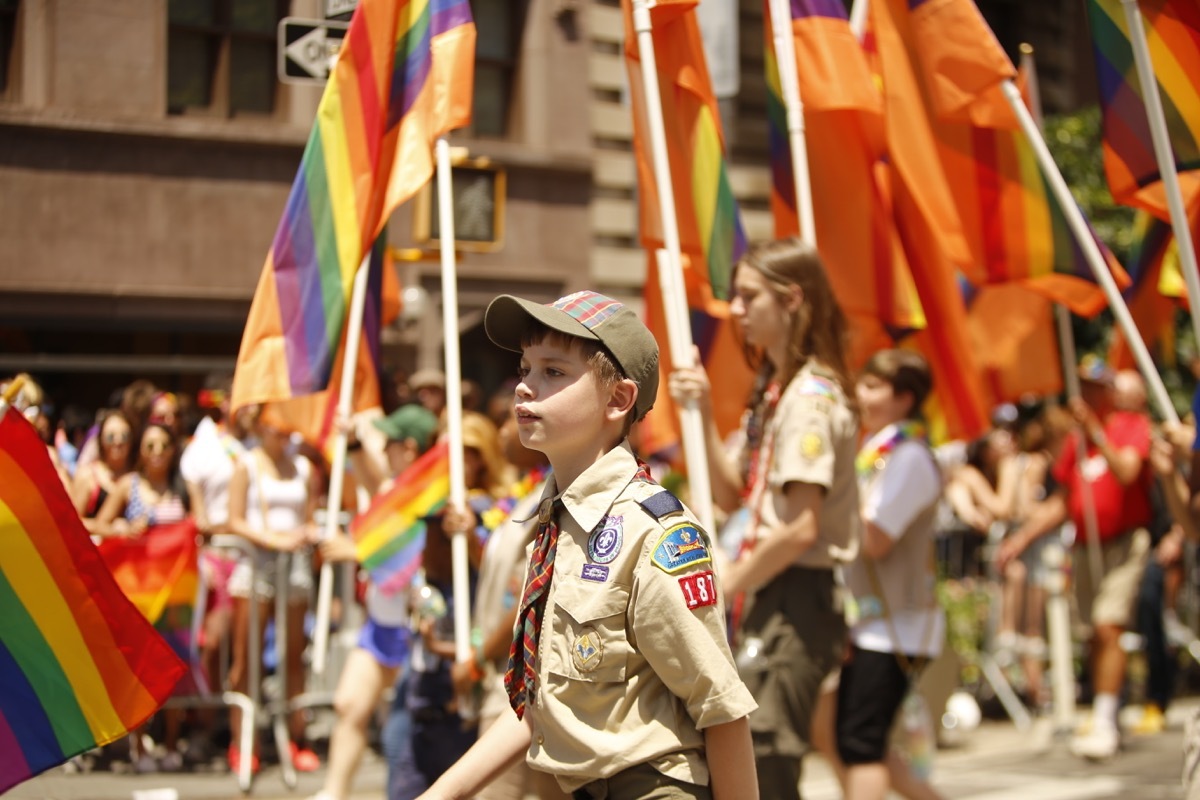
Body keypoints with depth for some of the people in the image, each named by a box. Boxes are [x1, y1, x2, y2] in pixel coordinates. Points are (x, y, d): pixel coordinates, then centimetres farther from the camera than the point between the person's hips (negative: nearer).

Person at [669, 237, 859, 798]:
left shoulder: (810, 394, -15)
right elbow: (732, 495, 17)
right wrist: (704, 412, 5)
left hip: (796, 599, -10)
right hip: (771, 600, 10)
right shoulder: (776, 389, 15)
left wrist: (724, 586, -11)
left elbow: (802, 528, -21)